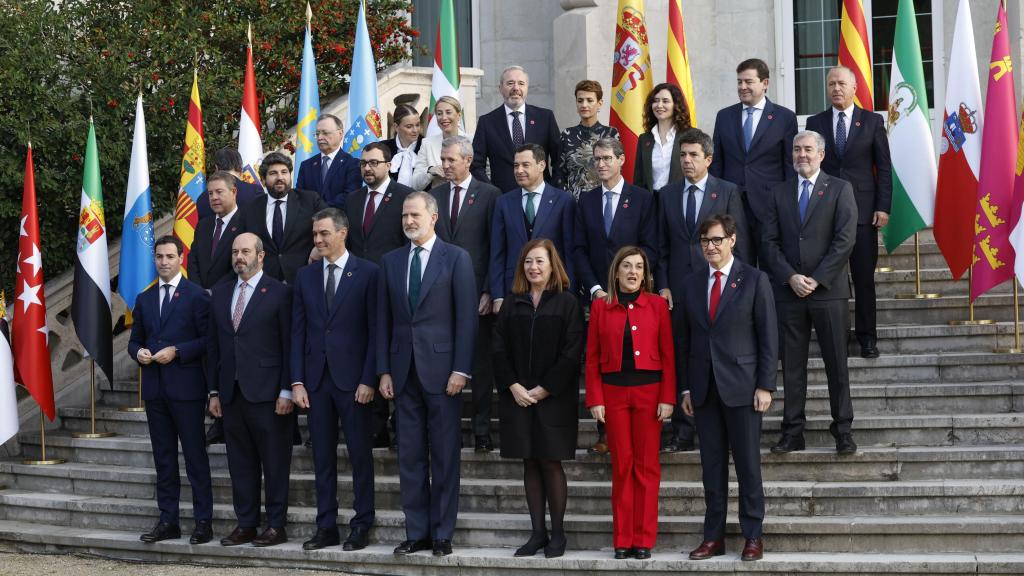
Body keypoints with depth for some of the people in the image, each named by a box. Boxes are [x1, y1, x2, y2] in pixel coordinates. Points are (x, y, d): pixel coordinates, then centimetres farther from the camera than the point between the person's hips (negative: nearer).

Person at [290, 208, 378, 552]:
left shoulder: (368, 273, -2)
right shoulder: (305, 276, 10)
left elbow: (375, 330, -5)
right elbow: (298, 331, 9)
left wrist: (369, 380, -11)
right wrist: (297, 382, 2)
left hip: (353, 379, -4)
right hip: (316, 378, 4)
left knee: (360, 455, 2)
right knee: (322, 456, 7)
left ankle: (361, 527, 10)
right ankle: (326, 527, 14)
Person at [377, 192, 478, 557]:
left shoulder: (456, 258, -1)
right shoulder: (390, 261, 12)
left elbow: (466, 317, -4)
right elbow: (383, 319, 11)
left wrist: (460, 370, -11)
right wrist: (384, 371, 4)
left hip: (441, 369, -4)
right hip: (404, 371, 4)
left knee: (445, 456, 2)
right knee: (410, 456, 6)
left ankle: (442, 534, 9)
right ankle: (417, 533, 13)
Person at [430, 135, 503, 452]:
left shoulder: (489, 195, 0)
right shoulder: (433, 196, 12)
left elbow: (496, 247, -3)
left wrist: (489, 291, -9)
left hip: (477, 290, -3)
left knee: (481, 363, 2)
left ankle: (481, 429, 8)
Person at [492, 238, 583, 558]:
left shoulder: (566, 303, -2)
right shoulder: (512, 303, 9)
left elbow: (571, 352, -7)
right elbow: (499, 349, 5)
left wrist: (544, 389, -12)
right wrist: (513, 386, -7)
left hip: (554, 398, -3)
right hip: (517, 397, 4)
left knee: (550, 463, -1)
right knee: (530, 464, 6)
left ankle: (557, 534, 8)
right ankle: (537, 533, 12)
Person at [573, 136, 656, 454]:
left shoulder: (642, 198, 3)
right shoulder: (586, 201, 12)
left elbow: (650, 248, -1)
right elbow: (579, 249, 8)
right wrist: (594, 288, -4)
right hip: (598, 294, 3)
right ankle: (605, 433, 2)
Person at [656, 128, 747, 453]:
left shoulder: (728, 192, 3)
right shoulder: (667, 195, 12)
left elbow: (738, 242, 1)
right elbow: (661, 245, 11)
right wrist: (663, 285, 2)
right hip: (678, 289, 3)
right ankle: (682, 433, 7)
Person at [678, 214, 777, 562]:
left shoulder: (755, 281, -1)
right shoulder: (691, 285, 10)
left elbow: (769, 337, -3)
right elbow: (684, 340, 11)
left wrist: (765, 386, -9)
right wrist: (685, 387, 6)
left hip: (741, 386, -4)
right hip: (703, 388, 4)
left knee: (748, 464, 1)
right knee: (712, 465, 7)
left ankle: (753, 536, 9)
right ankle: (713, 537, 13)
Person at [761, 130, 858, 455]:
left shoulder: (840, 190, 3)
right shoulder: (779, 193, 12)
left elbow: (845, 239, -6)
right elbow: (770, 242, 6)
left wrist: (816, 279, -11)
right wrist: (791, 277, -8)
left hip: (828, 291, -3)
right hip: (789, 292, 3)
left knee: (837, 364, 1)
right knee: (792, 365, 4)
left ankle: (843, 431, 8)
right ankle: (793, 432, 9)